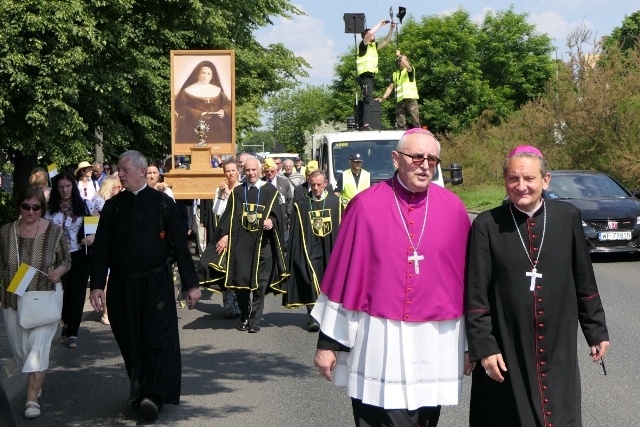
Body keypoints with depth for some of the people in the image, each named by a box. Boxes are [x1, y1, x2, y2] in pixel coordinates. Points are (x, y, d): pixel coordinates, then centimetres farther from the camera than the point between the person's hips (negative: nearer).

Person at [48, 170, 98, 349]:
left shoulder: (85, 205, 0)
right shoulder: (50, 208, 2)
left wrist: (93, 236, -16)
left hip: (80, 256, -1)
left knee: (77, 292, -1)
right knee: (63, 291, 7)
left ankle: (72, 332, 9)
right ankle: (68, 323, 34)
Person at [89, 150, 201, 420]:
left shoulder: (163, 203, -2)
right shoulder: (113, 206, 5)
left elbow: (180, 245, -1)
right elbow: (101, 248, 3)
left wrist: (191, 284, -3)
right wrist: (97, 285, -7)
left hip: (157, 283, -3)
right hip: (122, 285, 3)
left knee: (157, 340, -8)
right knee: (131, 343, 8)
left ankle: (153, 396, -9)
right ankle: (138, 392, 20)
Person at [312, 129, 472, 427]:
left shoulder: (453, 207, 3)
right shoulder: (366, 205, -3)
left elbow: (468, 277, 8)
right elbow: (341, 275, 0)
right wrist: (327, 341, 1)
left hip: (437, 343, 2)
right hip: (377, 342, -2)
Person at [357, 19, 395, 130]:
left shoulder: (373, 46, 18)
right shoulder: (363, 45, -5)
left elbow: (386, 42, 22)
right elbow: (369, 34, -21)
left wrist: (391, 29, 12)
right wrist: (380, 24, -11)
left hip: (371, 76, 9)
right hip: (365, 76, -9)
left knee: (368, 100, 11)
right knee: (368, 100, -17)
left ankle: (362, 123, 15)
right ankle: (365, 125, -23)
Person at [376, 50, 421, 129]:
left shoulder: (410, 70, 9)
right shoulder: (395, 74, 22)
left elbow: (407, 66, -16)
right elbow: (390, 87, 20)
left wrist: (399, 55, -6)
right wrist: (382, 98, 9)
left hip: (410, 98, -5)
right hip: (400, 100, 5)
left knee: (415, 120, -11)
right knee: (400, 123, -1)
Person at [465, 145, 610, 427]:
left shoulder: (568, 218, 0)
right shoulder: (487, 225, -5)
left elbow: (584, 281, 8)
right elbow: (476, 294, -4)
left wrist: (597, 331, 11)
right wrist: (483, 347, -9)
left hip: (558, 352, 2)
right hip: (506, 352, -1)